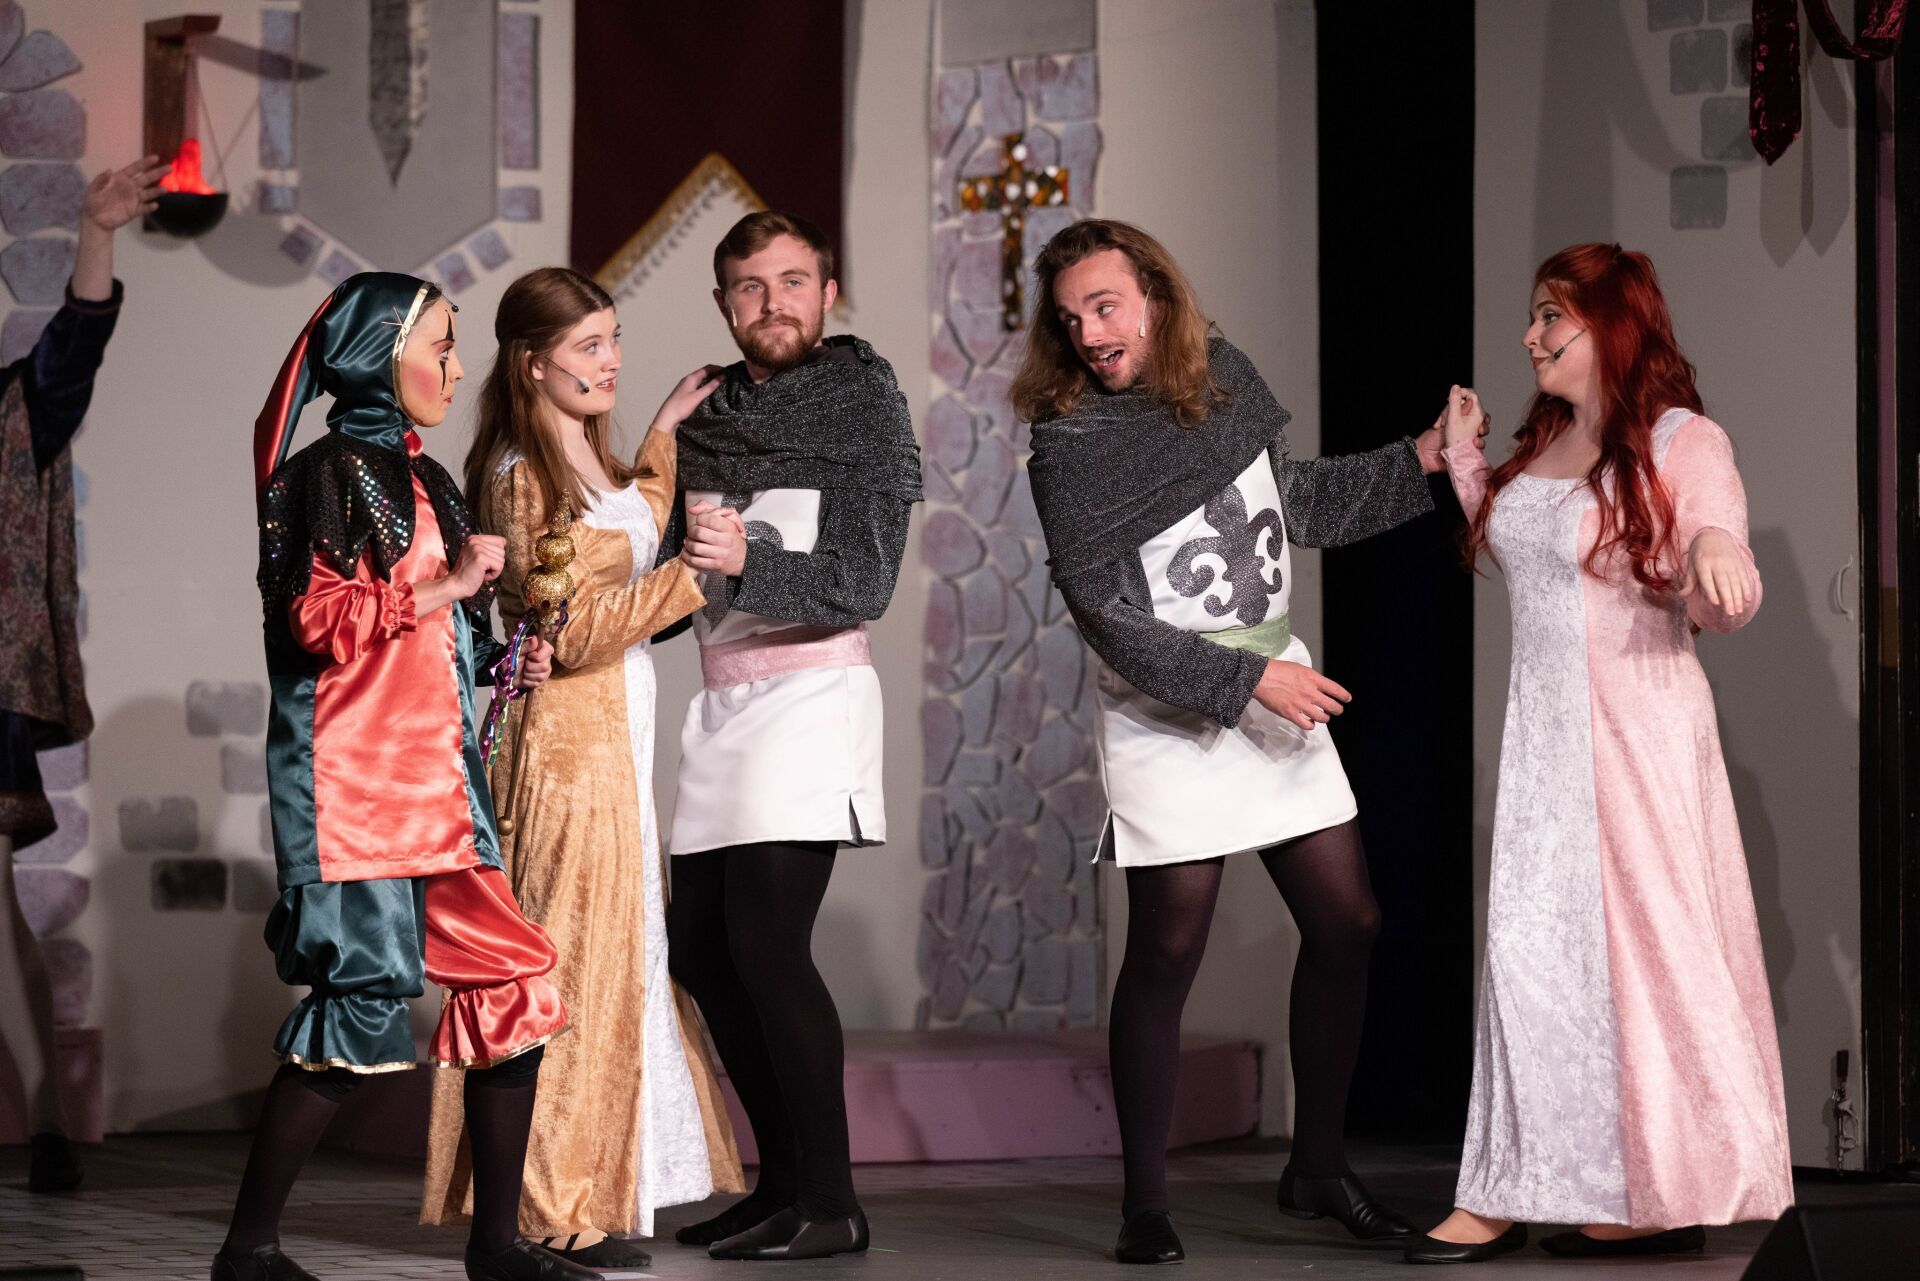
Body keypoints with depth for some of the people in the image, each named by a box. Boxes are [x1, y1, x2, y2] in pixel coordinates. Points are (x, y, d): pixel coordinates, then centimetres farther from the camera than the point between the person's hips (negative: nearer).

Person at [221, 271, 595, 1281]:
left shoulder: (424, 481, 20)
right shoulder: (332, 473, -7)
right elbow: (319, 620, -18)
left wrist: (503, 659, 12)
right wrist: (451, 584, -14)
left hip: (437, 771, 9)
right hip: (356, 774, -9)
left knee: (512, 986, 4)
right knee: (363, 993, -11)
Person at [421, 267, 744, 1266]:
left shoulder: (589, 460, 13)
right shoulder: (521, 475, -14)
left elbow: (635, 552, 28)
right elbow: (573, 632, -19)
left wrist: (663, 435, 25)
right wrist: (696, 574, -19)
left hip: (618, 731, 9)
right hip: (569, 736, -9)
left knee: (620, 953, 11)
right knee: (575, 964, -6)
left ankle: (594, 1191, 17)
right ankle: (559, 1214, 0)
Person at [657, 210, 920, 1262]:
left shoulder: (863, 402, -3)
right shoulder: (705, 416, 15)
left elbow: (864, 581, -13)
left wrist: (746, 561, -28)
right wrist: (686, 553, -6)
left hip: (812, 691, -7)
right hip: (719, 697, 7)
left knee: (765, 942, -16)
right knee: (698, 947, 6)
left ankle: (829, 1204, -11)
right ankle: (783, 1183, 16)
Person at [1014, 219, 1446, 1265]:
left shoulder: (1223, 375, 5)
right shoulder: (1070, 446, -12)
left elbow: (1297, 502, 20)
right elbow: (1109, 620, -15)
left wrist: (1419, 464, 13)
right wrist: (1247, 681, -18)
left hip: (1279, 687, 6)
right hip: (1167, 715, -6)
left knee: (1346, 926, 5)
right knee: (1167, 951, -7)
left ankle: (1317, 1165, 19)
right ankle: (1146, 1204, 3)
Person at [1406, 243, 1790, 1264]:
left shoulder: (1682, 444, -9)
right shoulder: (1537, 445, 12)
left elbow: (1718, 604, -15)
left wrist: (1716, 545, -36)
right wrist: (1462, 463, 20)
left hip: (1638, 732, -7)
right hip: (1541, 732, 7)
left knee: (1642, 941, -1)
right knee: (1530, 943, 4)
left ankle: (1665, 1195, 9)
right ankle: (1515, 1193, 7)